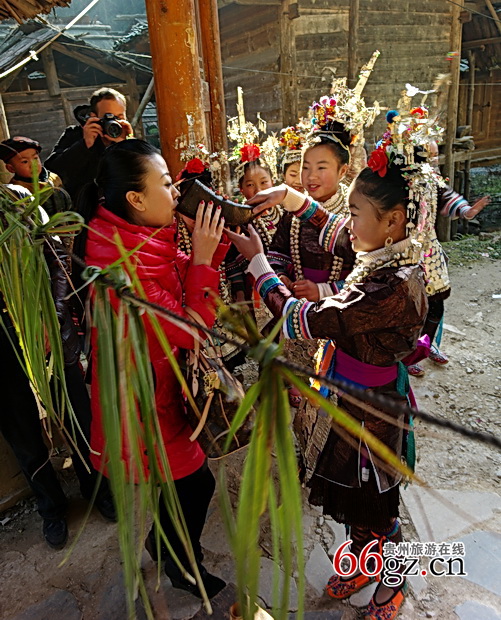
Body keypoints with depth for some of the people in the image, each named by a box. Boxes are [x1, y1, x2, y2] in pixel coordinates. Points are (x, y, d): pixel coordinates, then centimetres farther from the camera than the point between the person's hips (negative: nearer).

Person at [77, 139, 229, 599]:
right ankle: (184, 568, 39)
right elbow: (192, 329, -28)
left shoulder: (140, 239, -2)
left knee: (183, 472, 27)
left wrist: (214, 240, -9)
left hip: (159, 378, 9)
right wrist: (202, 257, -25)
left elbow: (184, 280, 5)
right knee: (195, 480, 10)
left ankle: (164, 540, 54)